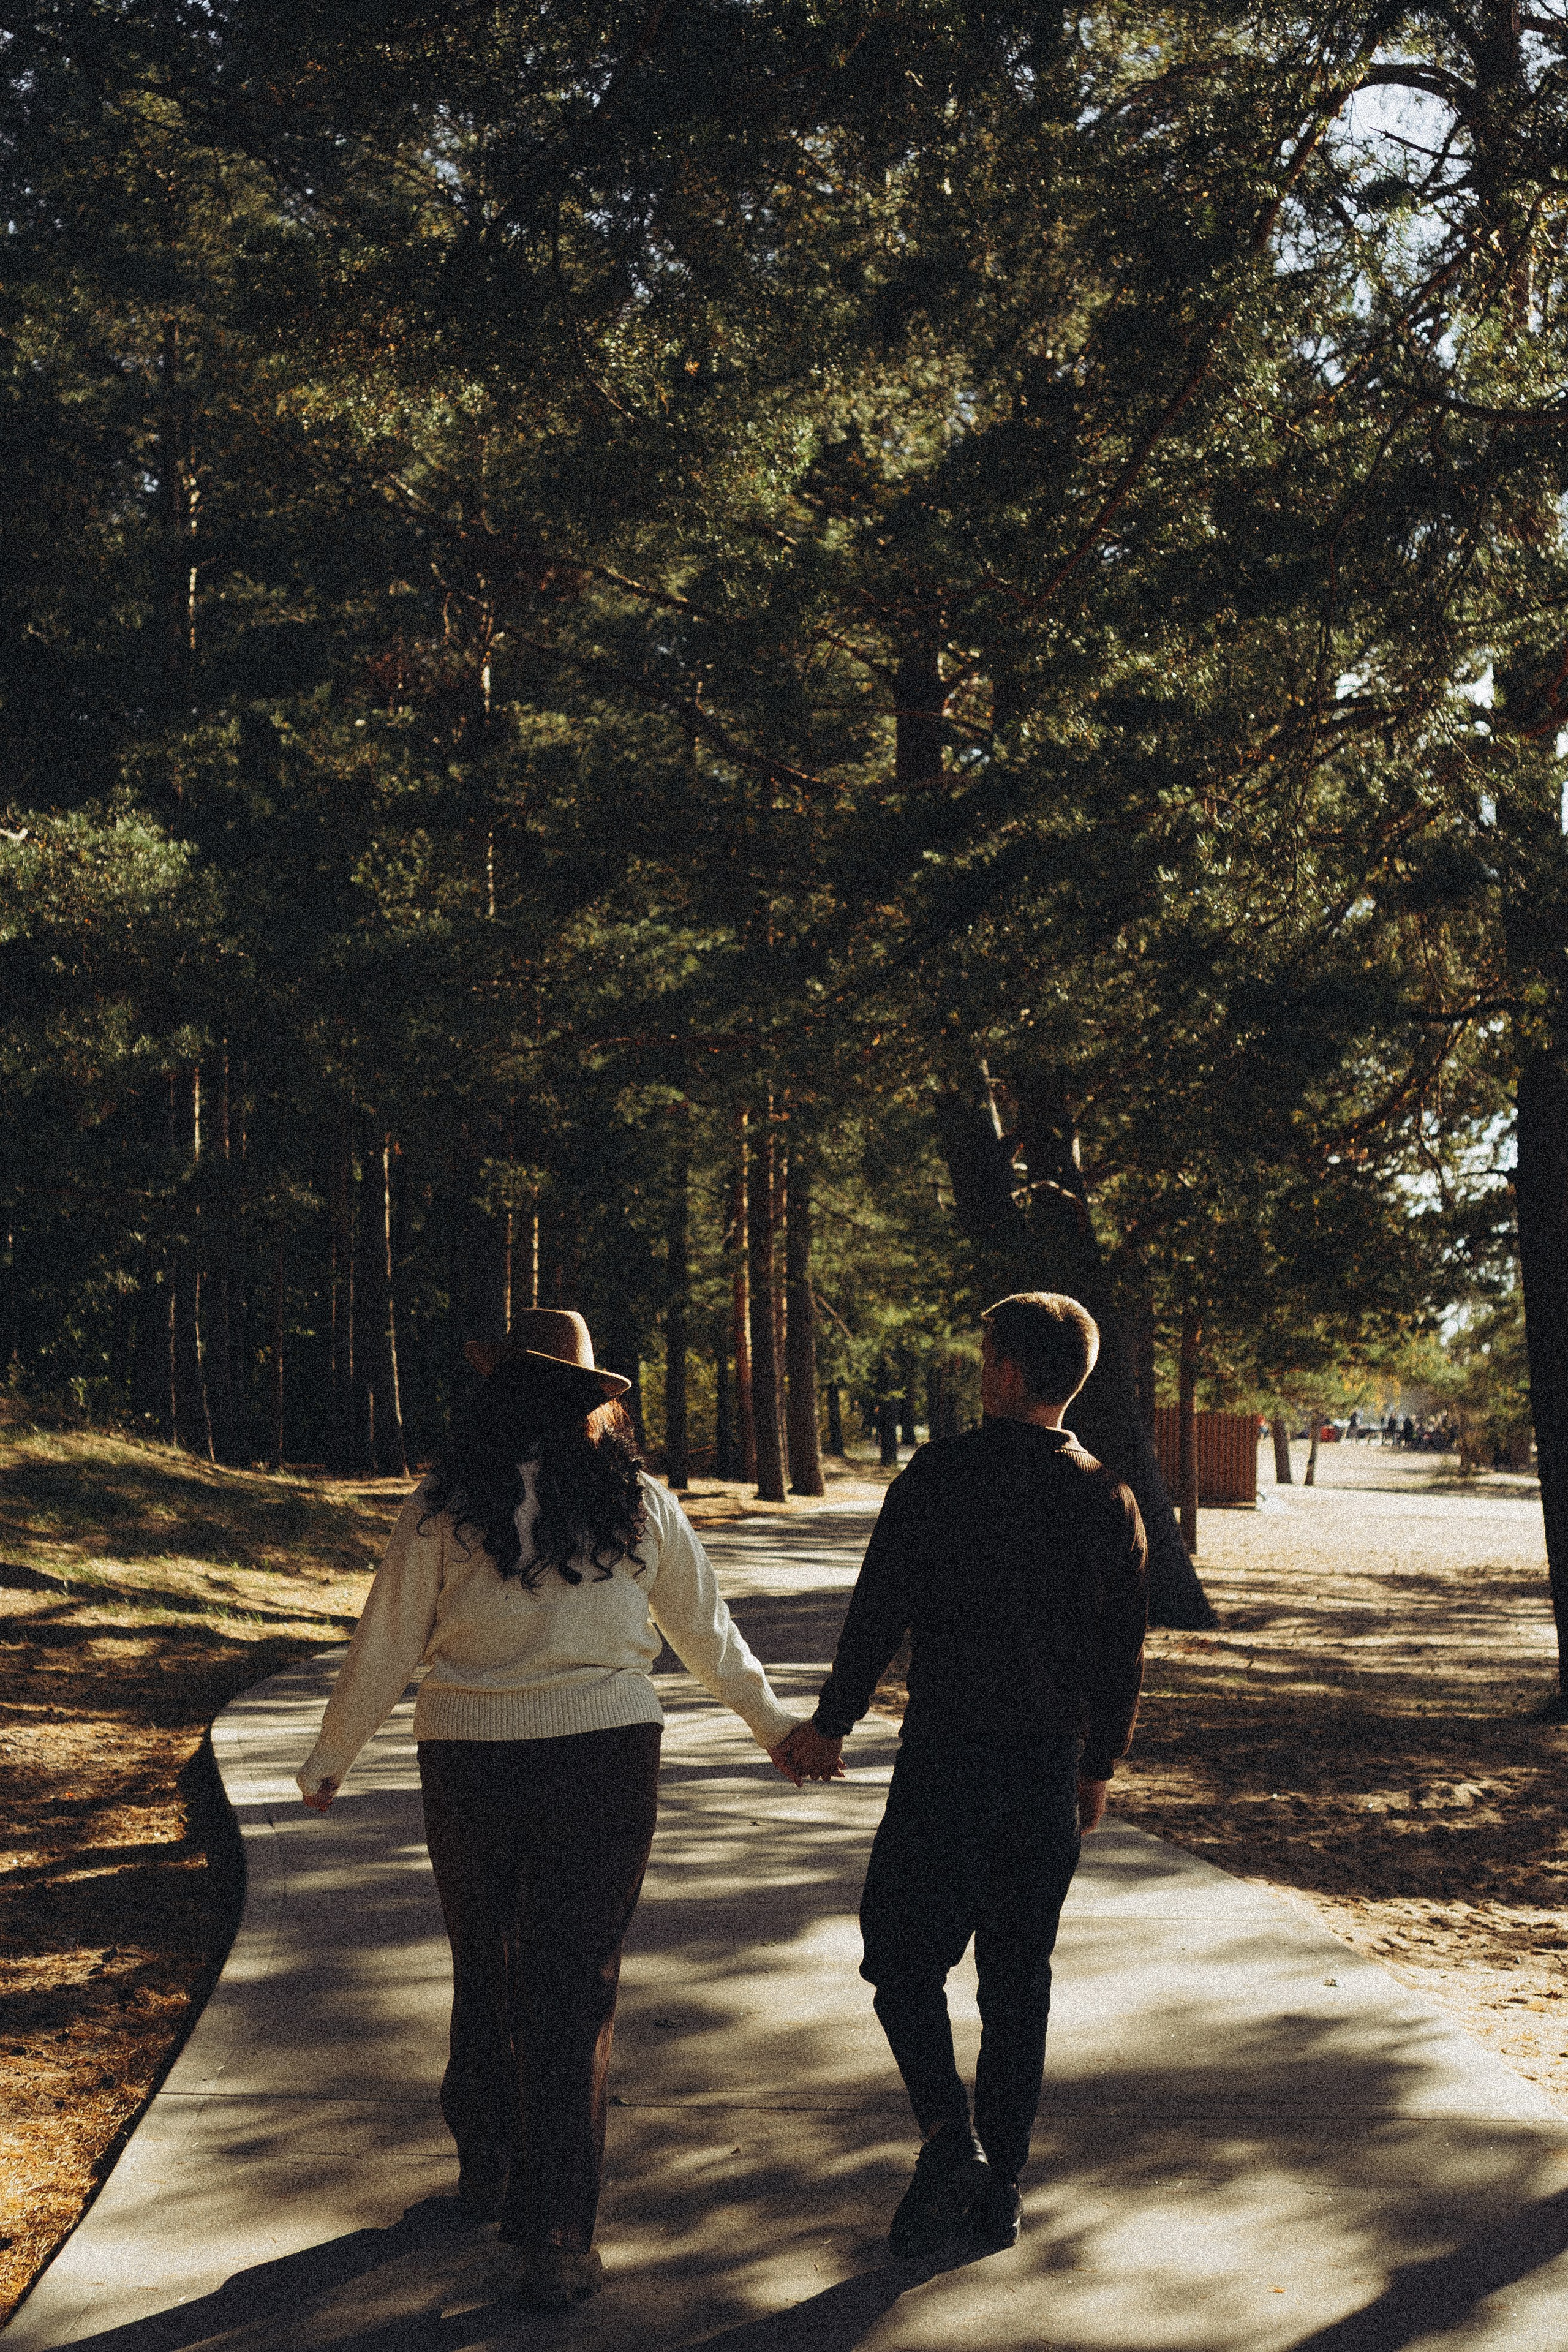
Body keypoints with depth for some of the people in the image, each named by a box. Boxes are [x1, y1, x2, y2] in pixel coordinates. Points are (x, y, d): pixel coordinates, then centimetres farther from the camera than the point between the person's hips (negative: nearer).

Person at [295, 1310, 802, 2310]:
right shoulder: (640, 1503, -1)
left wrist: (328, 1760, 14)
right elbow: (709, 1634, 10)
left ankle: (486, 2169, 39)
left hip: (470, 1767, 0)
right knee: (574, 1991, 5)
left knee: (484, 1968, 21)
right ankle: (556, 2242, 6)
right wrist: (776, 1723, 25)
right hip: (604, 1761, 0)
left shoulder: (447, 1505, -5)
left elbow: (385, 1648, 0)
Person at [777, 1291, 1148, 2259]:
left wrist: (831, 1725, 3)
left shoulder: (941, 1475, -9)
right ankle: (998, 2188, 17)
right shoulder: (1109, 1500, 3)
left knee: (905, 1957, 7)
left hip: (947, 1760, -4)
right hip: (1051, 1768, 4)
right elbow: (1124, 1655, 8)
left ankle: (949, 2134, -11)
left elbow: (881, 1613, -9)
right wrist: (1099, 1765, 21)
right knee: (1019, 1978, 12)